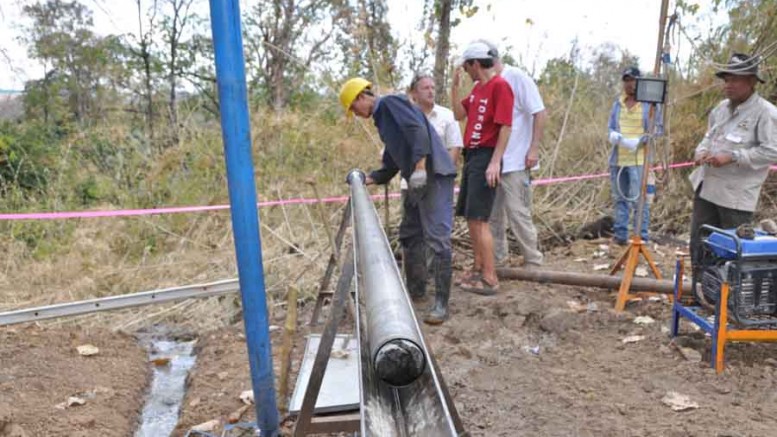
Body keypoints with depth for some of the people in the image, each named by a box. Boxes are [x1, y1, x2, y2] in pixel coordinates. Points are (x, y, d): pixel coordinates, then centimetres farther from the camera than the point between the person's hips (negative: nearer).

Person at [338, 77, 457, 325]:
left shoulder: (390, 102, -2)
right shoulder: (383, 119, 24)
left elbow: (418, 130, -19)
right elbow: (391, 165, 24)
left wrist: (419, 166, -27)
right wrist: (368, 179, 11)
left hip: (434, 174, -10)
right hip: (418, 181, 10)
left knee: (437, 238, -11)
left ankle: (441, 303, -8)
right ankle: (415, 287, 31)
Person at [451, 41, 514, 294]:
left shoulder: (499, 85, -11)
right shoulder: (477, 87, 16)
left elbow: (505, 126, -16)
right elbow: (459, 115, 15)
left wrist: (495, 162, -21)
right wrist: (455, 85, 8)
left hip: (486, 157, -9)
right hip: (471, 155, 9)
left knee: (479, 219, -11)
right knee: (470, 217, 12)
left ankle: (490, 279, -6)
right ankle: (478, 269, 22)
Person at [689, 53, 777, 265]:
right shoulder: (722, 107, 10)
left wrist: (732, 157, -23)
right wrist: (702, 150, 1)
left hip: (736, 195, -7)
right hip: (706, 187, 8)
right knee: (699, 243, 14)